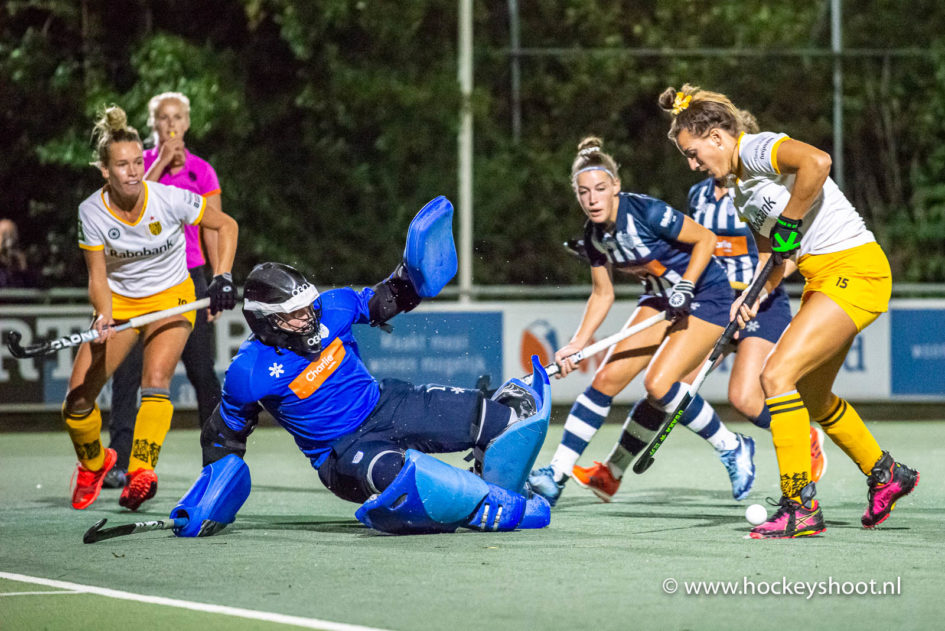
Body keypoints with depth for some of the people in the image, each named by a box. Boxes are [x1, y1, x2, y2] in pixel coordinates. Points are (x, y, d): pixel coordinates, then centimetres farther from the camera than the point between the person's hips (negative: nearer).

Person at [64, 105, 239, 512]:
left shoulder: (170, 199, -20)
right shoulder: (92, 212, -16)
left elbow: (226, 225, -6)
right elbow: (97, 277, -13)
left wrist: (223, 278, -17)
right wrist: (104, 319, -32)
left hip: (171, 298, -2)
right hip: (119, 302, 2)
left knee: (155, 382, -28)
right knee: (77, 398, -5)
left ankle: (142, 472, -31)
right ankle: (93, 464, 23)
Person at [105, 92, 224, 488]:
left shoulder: (202, 171, 5)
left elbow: (213, 230, 6)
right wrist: (161, 162, -15)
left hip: (188, 277, 0)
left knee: (201, 369, 0)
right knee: (127, 369, -7)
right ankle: (119, 461, -6)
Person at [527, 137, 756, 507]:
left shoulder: (647, 213, -25)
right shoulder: (594, 234, -3)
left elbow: (706, 239, -16)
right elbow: (602, 295, 7)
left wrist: (685, 288, -23)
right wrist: (577, 344, -3)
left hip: (706, 298, -7)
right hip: (660, 299, 7)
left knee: (658, 383, -21)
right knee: (607, 378, -3)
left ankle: (732, 449, -1)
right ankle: (556, 476, -1)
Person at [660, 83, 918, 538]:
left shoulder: (757, 148, -13)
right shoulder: (739, 186, 16)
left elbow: (817, 161, -33)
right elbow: (771, 249, 20)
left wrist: (789, 220, -22)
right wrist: (753, 298, 2)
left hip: (854, 269, -11)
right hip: (823, 278, 11)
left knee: (777, 375, -17)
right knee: (811, 397, 20)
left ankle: (801, 508, -14)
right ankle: (885, 475, 40)